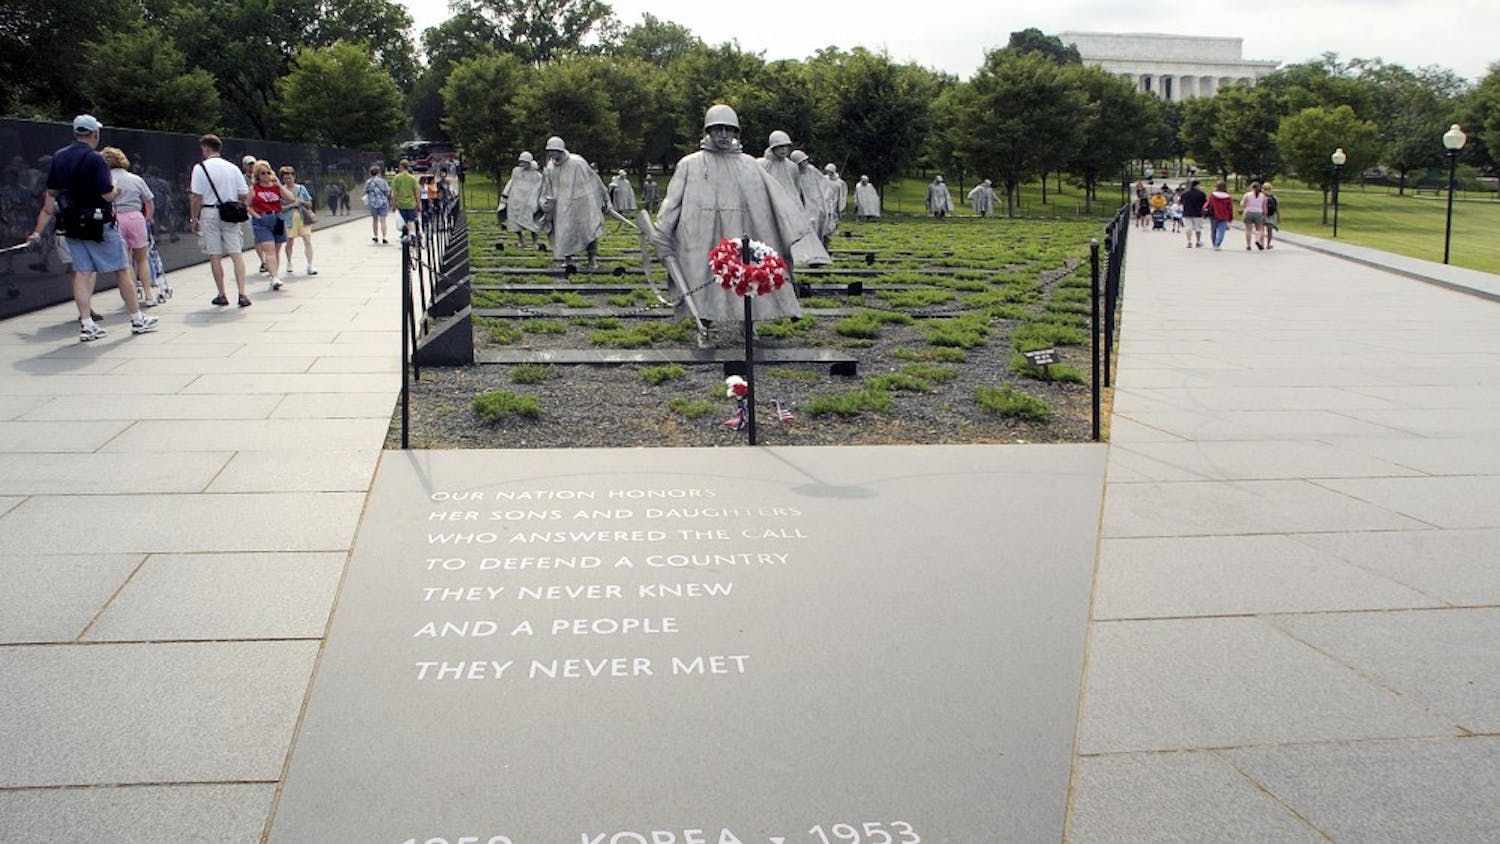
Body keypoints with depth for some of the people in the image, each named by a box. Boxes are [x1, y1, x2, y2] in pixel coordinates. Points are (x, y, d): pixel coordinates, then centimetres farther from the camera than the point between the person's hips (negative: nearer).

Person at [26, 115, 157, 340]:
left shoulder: (58, 157, 6)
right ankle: (137, 320, 11)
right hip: (99, 225, -6)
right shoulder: (95, 159, -15)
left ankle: (86, 325, 4)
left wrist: (38, 231, 15)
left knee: (82, 273, 8)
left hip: (71, 226, 6)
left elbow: (50, 195, 10)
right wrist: (116, 188, 3)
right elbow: (108, 195, -20)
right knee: (121, 272, 4)